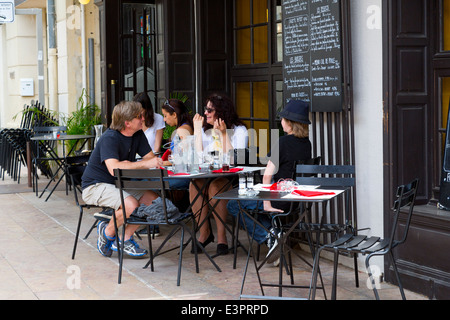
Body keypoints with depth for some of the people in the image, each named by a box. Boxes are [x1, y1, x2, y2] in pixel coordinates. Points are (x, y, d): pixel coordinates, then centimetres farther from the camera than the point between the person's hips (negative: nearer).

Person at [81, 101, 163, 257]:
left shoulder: (138, 135, 1)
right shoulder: (110, 138, -24)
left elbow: (151, 157, -3)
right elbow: (114, 168, -37)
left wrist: (129, 165, -23)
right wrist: (145, 164, -37)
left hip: (120, 184, 8)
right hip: (95, 186, -8)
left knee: (154, 200, -10)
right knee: (131, 204, -32)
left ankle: (125, 239, 2)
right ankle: (107, 232, -3)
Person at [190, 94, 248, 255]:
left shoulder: (239, 130, -1)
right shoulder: (206, 130, 15)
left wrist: (224, 134, -17)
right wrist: (197, 129, 2)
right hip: (209, 175, 5)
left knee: (215, 186, -35)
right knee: (195, 184, -28)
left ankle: (221, 235, -26)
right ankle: (204, 232, -17)